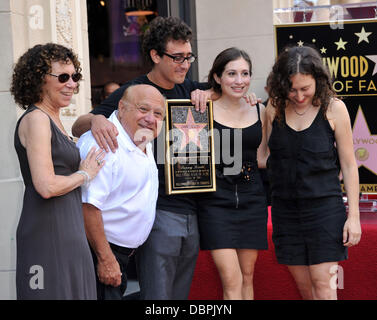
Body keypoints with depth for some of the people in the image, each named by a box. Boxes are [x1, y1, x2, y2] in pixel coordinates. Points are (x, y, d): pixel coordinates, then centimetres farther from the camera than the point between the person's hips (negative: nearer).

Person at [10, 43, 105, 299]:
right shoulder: (35, 119, -12)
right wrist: (84, 174, -5)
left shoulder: (53, 119, 18)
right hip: (49, 233, -10)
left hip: (68, 231, 10)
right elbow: (47, 186, -20)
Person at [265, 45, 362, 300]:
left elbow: (348, 165, -1)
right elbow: (265, 157, 10)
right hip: (286, 209, 3)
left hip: (324, 206, -3)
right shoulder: (275, 107, 3)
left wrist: (353, 215, -4)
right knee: (304, 285, 7)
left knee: (323, 283, -6)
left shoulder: (333, 108, -5)